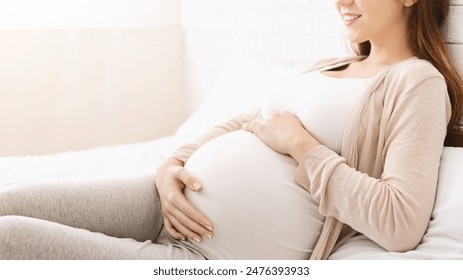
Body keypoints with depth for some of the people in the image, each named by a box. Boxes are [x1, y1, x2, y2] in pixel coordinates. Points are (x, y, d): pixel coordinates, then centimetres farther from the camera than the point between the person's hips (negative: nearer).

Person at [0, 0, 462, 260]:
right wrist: (172, 165, 1)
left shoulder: (418, 81, -4)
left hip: (216, 257, -8)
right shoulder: (327, 68, 20)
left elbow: (402, 224, -19)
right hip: (175, 200, 8)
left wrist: (299, 142, -13)